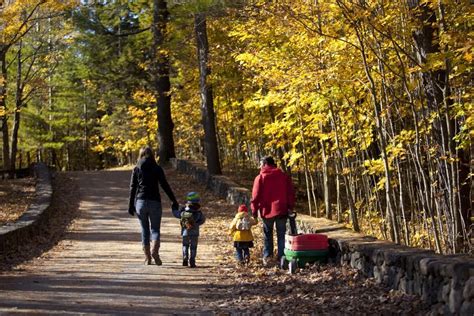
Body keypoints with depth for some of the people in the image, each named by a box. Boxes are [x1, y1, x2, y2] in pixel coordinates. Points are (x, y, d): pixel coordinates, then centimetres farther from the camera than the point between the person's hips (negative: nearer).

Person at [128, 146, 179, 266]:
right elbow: (165, 186, -1)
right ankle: (154, 251, -21)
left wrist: (131, 205, 7)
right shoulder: (157, 169, 2)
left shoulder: (137, 169, 5)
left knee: (144, 229, 10)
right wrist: (174, 201, 4)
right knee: (155, 229, 6)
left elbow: (132, 188, 3)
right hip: (154, 202, -1)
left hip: (140, 202, 1)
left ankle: (147, 258, 8)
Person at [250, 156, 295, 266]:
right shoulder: (284, 176, 5)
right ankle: (282, 257, 4)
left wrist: (254, 210, 3)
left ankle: (267, 256, 3)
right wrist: (290, 207, 10)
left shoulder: (260, 178, -4)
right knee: (281, 235, 7)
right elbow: (290, 193, 5)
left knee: (267, 235, 10)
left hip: (267, 211, -2)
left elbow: (255, 196, -4)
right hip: (282, 210, 2)